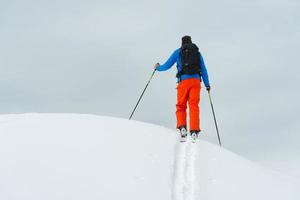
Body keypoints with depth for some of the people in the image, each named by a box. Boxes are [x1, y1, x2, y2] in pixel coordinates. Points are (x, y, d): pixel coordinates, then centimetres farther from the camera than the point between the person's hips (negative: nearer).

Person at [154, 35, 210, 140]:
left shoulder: (178, 52, 12)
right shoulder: (197, 52, 18)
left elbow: (167, 65, 15)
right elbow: (203, 69, 15)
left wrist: (158, 67, 34)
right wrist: (207, 84, 19)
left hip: (183, 81, -1)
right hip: (196, 81, 1)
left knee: (181, 105, 7)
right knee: (194, 105, -3)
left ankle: (182, 127, -14)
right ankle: (194, 131, -16)